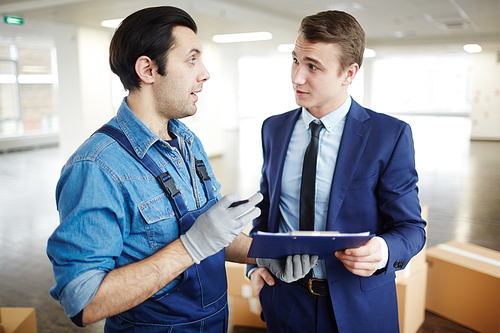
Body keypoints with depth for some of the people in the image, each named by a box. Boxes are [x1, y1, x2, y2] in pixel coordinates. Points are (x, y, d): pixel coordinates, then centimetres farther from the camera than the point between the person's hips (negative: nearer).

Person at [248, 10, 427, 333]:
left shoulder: (391, 135, -13)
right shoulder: (274, 128, 0)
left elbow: (410, 227, -9)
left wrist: (383, 251, -30)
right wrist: (256, 262, -2)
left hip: (358, 306, -3)